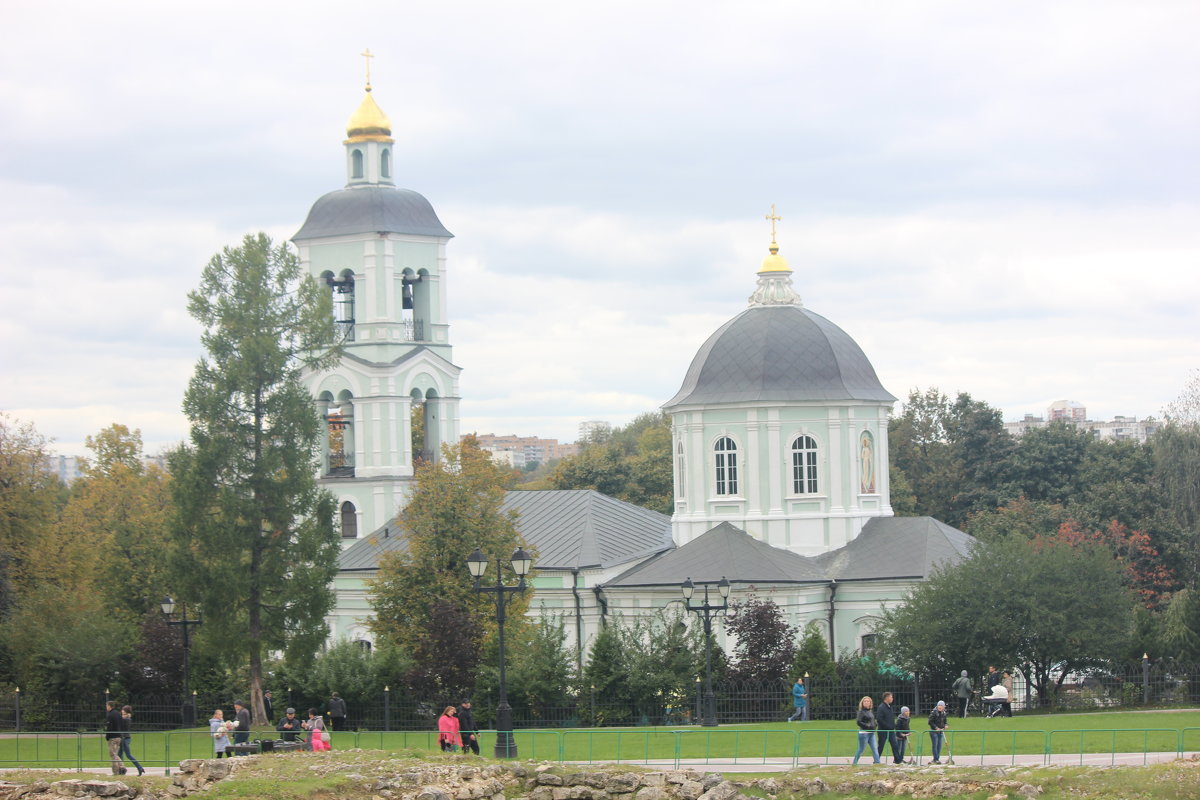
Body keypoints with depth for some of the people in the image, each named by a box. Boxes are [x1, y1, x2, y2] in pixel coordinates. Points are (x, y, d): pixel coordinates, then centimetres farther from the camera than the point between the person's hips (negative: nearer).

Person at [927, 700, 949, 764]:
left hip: (940, 731, 6)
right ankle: (936, 759, -8)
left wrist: (946, 725, -3)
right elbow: (930, 722, -12)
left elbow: (945, 721, 19)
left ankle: (937, 759, 11)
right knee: (935, 745, -8)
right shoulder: (933, 712, -11)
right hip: (933, 731, -6)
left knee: (939, 745, 6)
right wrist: (936, 728, -18)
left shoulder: (943, 713, 7)